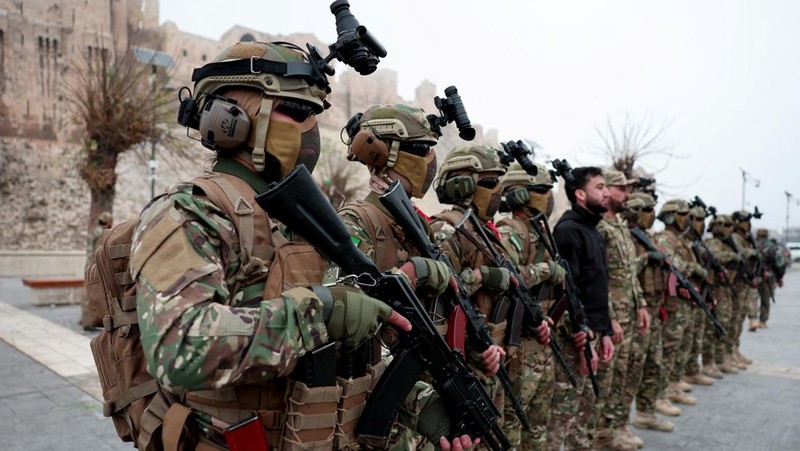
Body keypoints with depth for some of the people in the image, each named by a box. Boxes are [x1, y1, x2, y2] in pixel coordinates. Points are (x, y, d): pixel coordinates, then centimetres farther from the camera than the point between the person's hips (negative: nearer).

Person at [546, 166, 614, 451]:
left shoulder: (593, 231, 16)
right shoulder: (568, 231, -15)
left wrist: (605, 332, 15)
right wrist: (581, 339, -22)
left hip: (592, 331, 10)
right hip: (574, 336, -10)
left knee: (584, 402, 19)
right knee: (562, 410, -3)